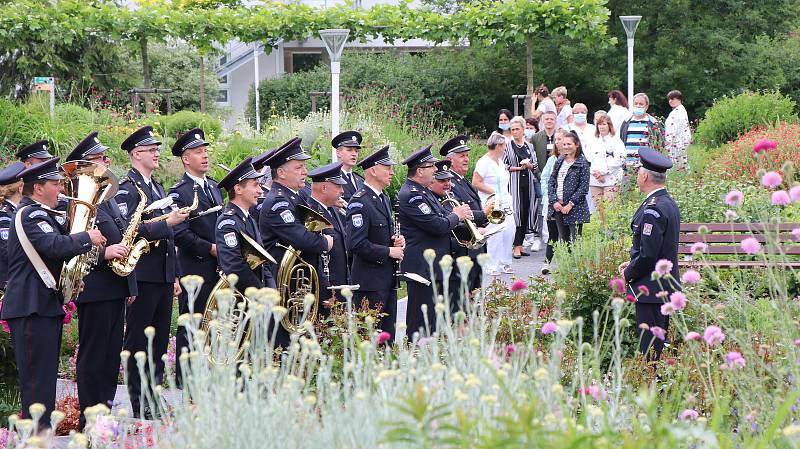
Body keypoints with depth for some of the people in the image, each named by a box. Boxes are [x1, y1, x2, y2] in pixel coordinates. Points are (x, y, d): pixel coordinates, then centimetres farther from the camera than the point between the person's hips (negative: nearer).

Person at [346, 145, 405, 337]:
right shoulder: (360, 202, -14)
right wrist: (389, 251, -16)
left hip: (388, 278, 9)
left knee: (388, 335, 11)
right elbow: (357, 244, -22)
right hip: (370, 281, -9)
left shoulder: (384, 199, 16)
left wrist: (398, 241, 7)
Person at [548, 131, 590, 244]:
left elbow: (584, 187, -10)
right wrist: (554, 201, -4)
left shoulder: (582, 163, -6)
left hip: (575, 209, -6)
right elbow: (551, 182, 9)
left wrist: (571, 204, -15)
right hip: (558, 207, 6)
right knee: (562, 240, 11)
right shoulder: (559, 161, 11)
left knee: (575, 241, -5)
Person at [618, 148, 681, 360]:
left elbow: (648, 254, -23)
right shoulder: (670, 204, 11)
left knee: (650, 350, -7)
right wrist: (632, 264, 15)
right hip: (667, 287, 10)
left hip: (651, 290, -10)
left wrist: (628, 274, -8)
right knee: (661, 346, 15)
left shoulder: (653, 209, -20)